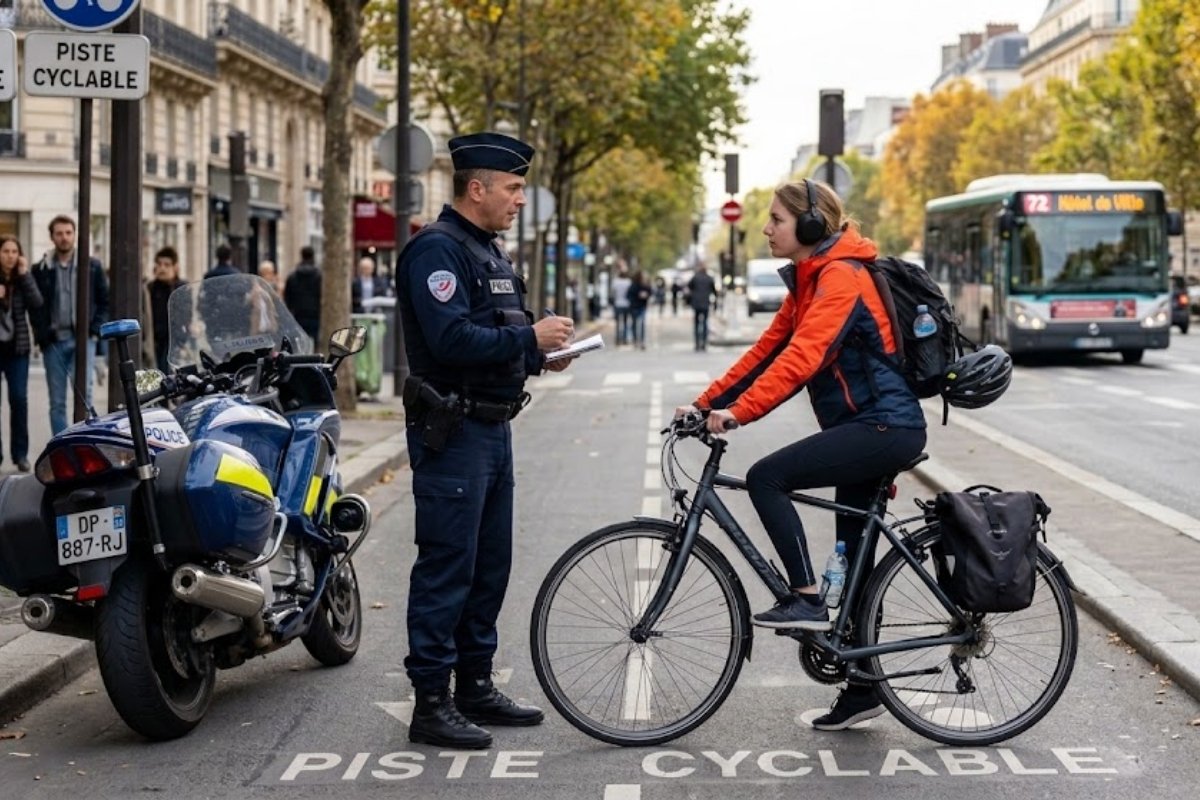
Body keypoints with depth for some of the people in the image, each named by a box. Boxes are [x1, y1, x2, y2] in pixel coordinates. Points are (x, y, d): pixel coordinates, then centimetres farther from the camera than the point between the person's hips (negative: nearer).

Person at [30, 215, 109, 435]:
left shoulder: (92, 266, 6)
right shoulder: (41, 270, 7)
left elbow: (105, 301, 8)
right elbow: (34, 307, 9)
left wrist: (95, 330, -3)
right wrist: (42, 336, -2)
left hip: (82, 340, -1)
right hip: (54, 342, 2)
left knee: (84, 393, -13)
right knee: (57, 402, 4)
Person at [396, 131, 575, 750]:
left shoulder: (488, 251, 18)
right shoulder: (437, 249, -14)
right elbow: (450, 339, -26)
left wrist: (538, 356, 6)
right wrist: (528, 337, -20)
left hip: (492, 427, 10)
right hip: (453, 431, -10)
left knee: (490, 564, 15)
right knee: (447, 567, -6)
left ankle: (475, 686, 25)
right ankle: (431, 704, 1)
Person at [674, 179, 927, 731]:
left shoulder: (841, 277, -15)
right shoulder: (808, 280, 15)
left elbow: (802, 356, -27)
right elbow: (767, 351, 14)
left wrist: (739, 412, -32)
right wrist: (706, 404, 6)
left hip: (885, 427, -10)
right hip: (868, 428, 10)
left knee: (766, 477, -20)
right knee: (852, 561, 11)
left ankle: (806, 599, -15)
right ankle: (861, 690, 19)